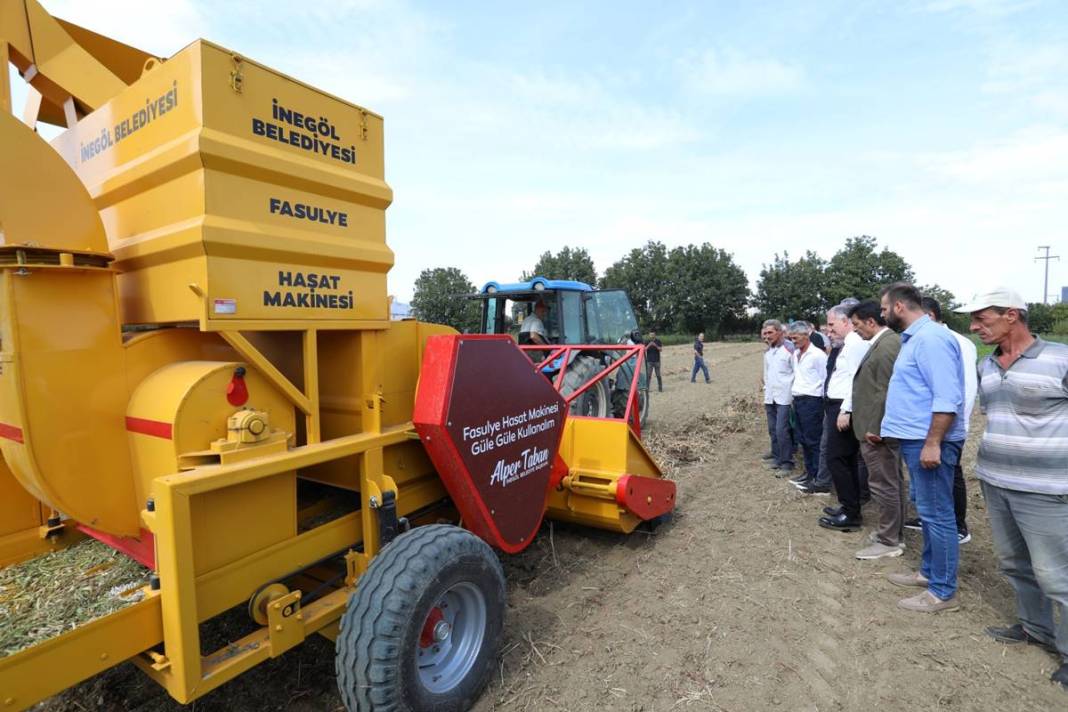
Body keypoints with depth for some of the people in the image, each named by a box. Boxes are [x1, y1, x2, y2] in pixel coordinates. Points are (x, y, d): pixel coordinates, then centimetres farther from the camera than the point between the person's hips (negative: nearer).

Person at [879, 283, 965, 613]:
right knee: (928, 511, 19)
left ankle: (943, 592, 10)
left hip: (929, 442, -10)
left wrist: (933, 443, -25)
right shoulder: (914, 338, 14)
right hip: (916, 438, 10)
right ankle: (929, 571, 32)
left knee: (936, 514, -1)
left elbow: (947, 397, -23)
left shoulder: (931, 338, -18)